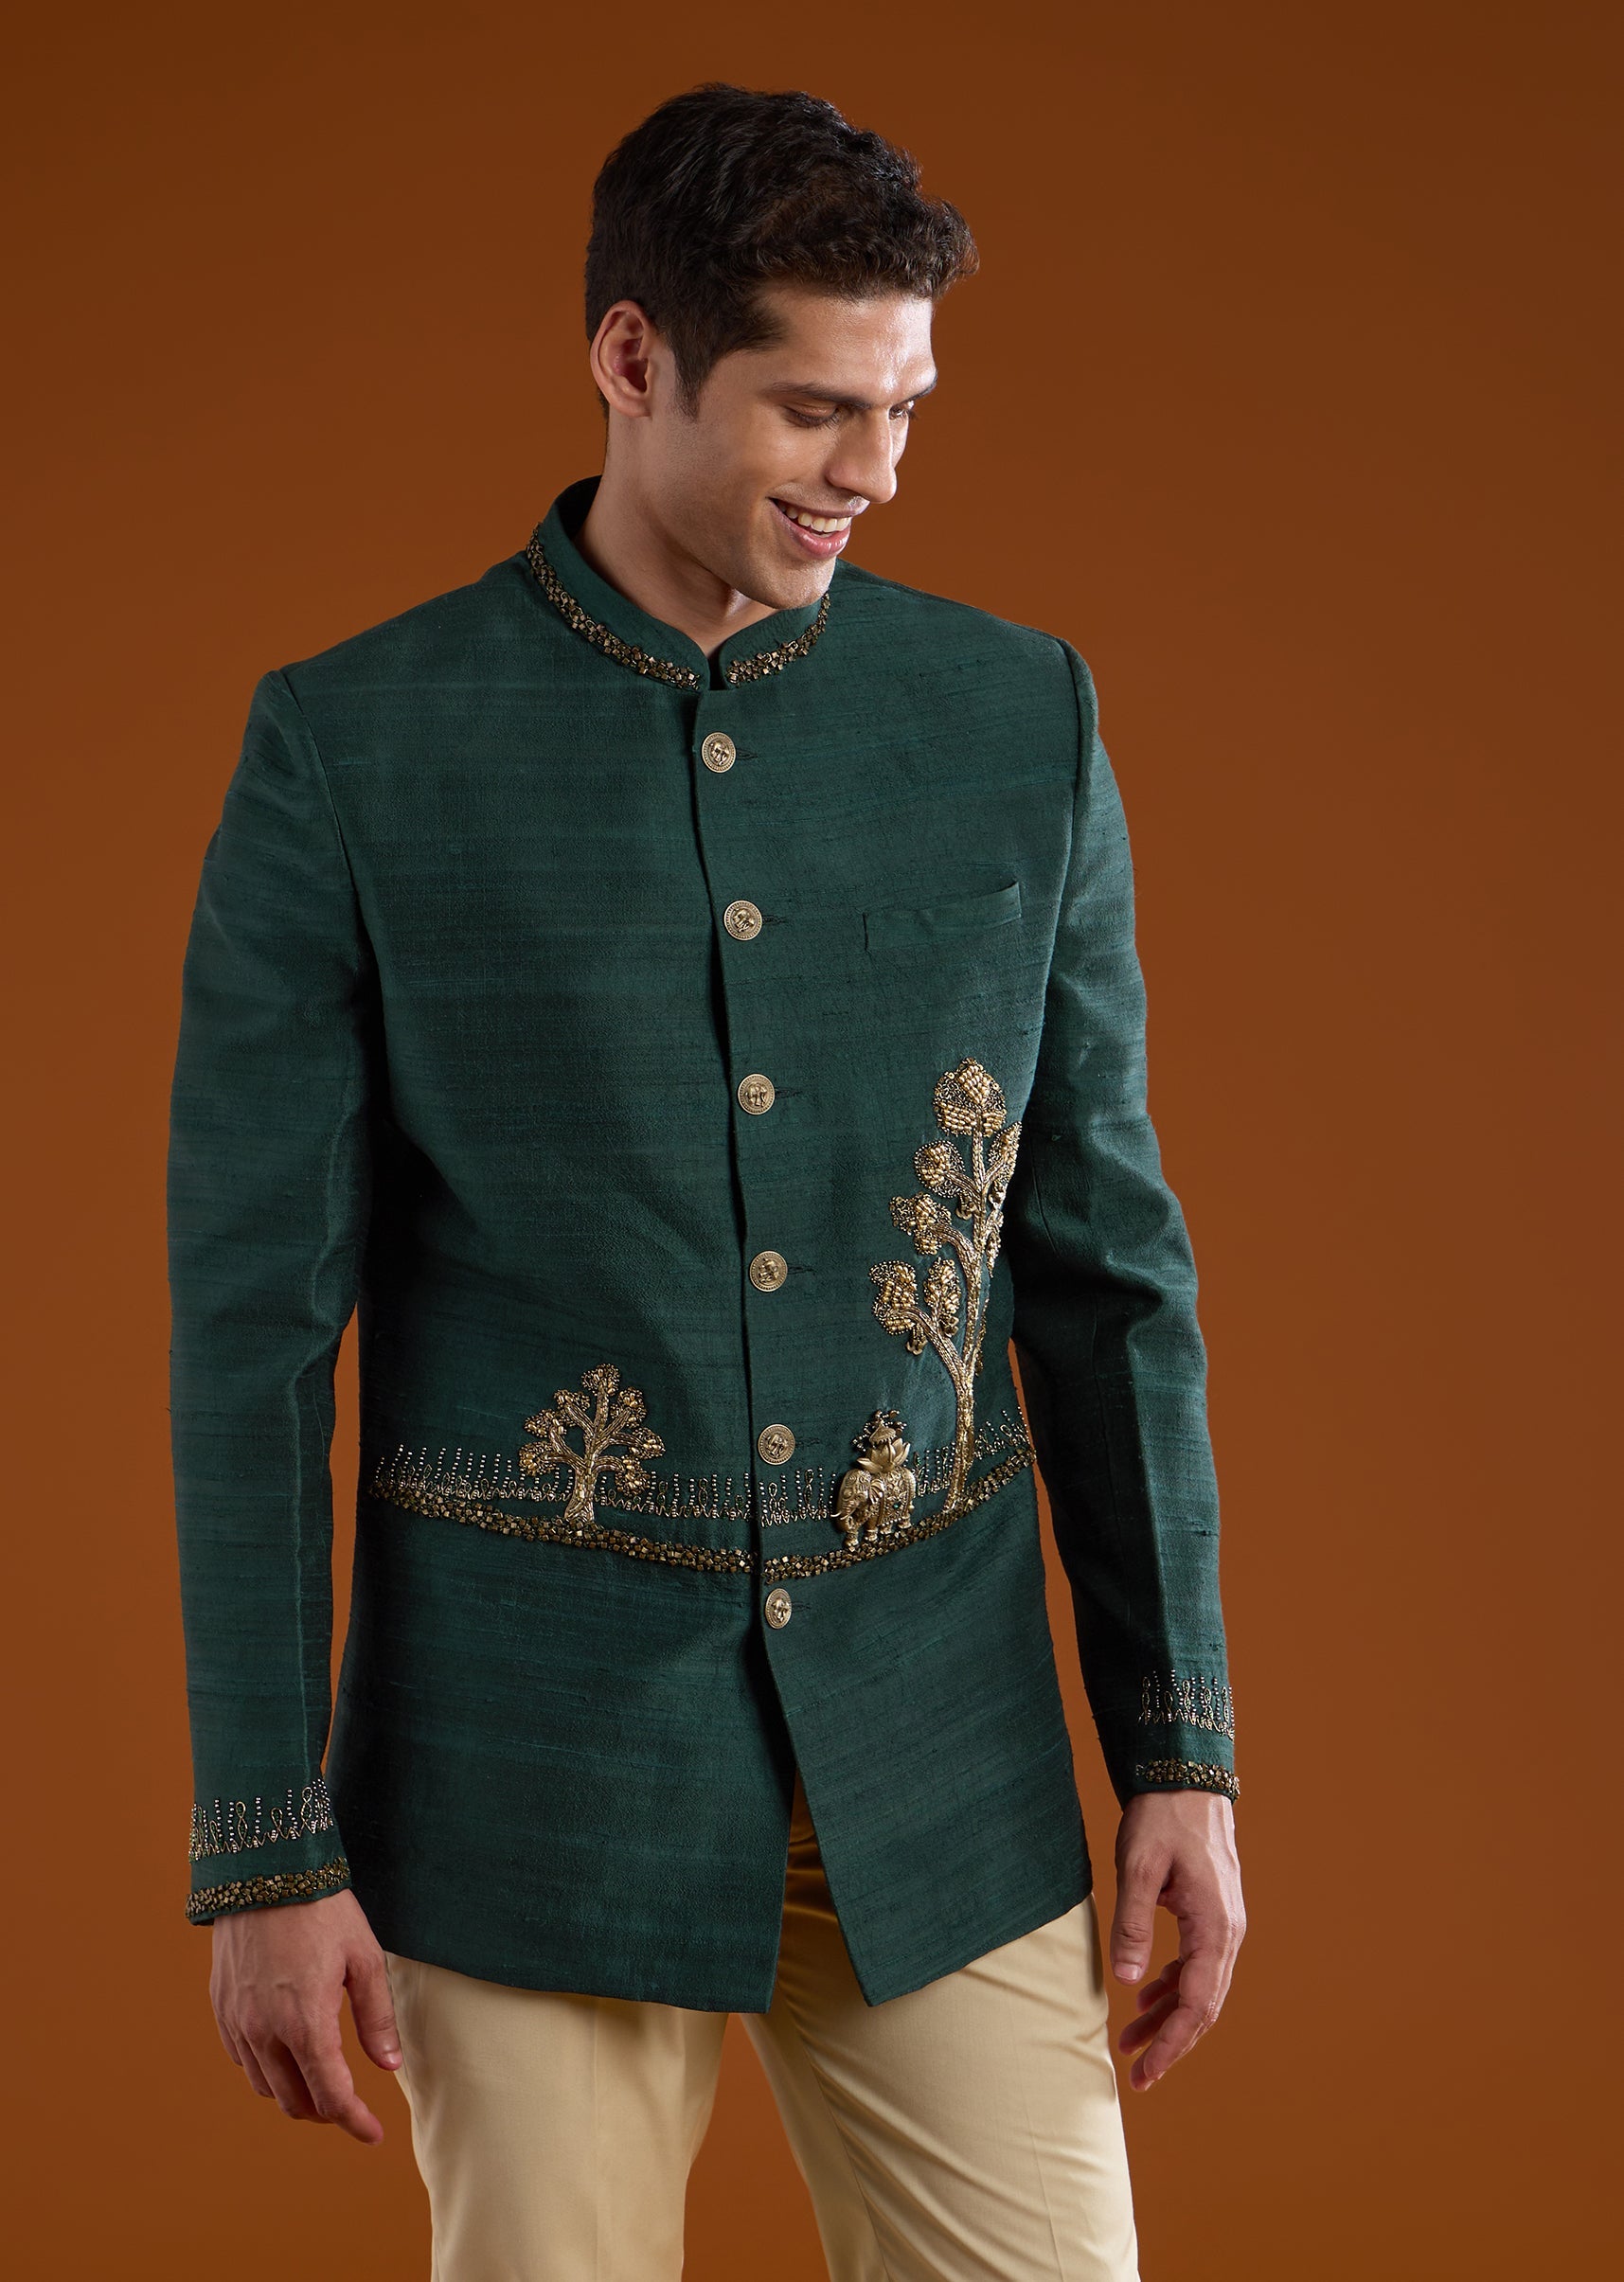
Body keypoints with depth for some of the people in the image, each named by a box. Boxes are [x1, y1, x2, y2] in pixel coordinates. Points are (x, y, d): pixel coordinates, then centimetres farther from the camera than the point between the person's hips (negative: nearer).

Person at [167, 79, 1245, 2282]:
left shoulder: (1020, 722, 2)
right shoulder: (352, 753, -5)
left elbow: (1108, 1261, 7)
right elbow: (253, 1320, -4)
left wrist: (1181, 1745, 4)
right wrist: (268, 1847, -5)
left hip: (942, 1771, 2)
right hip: (534, 1768, -2)